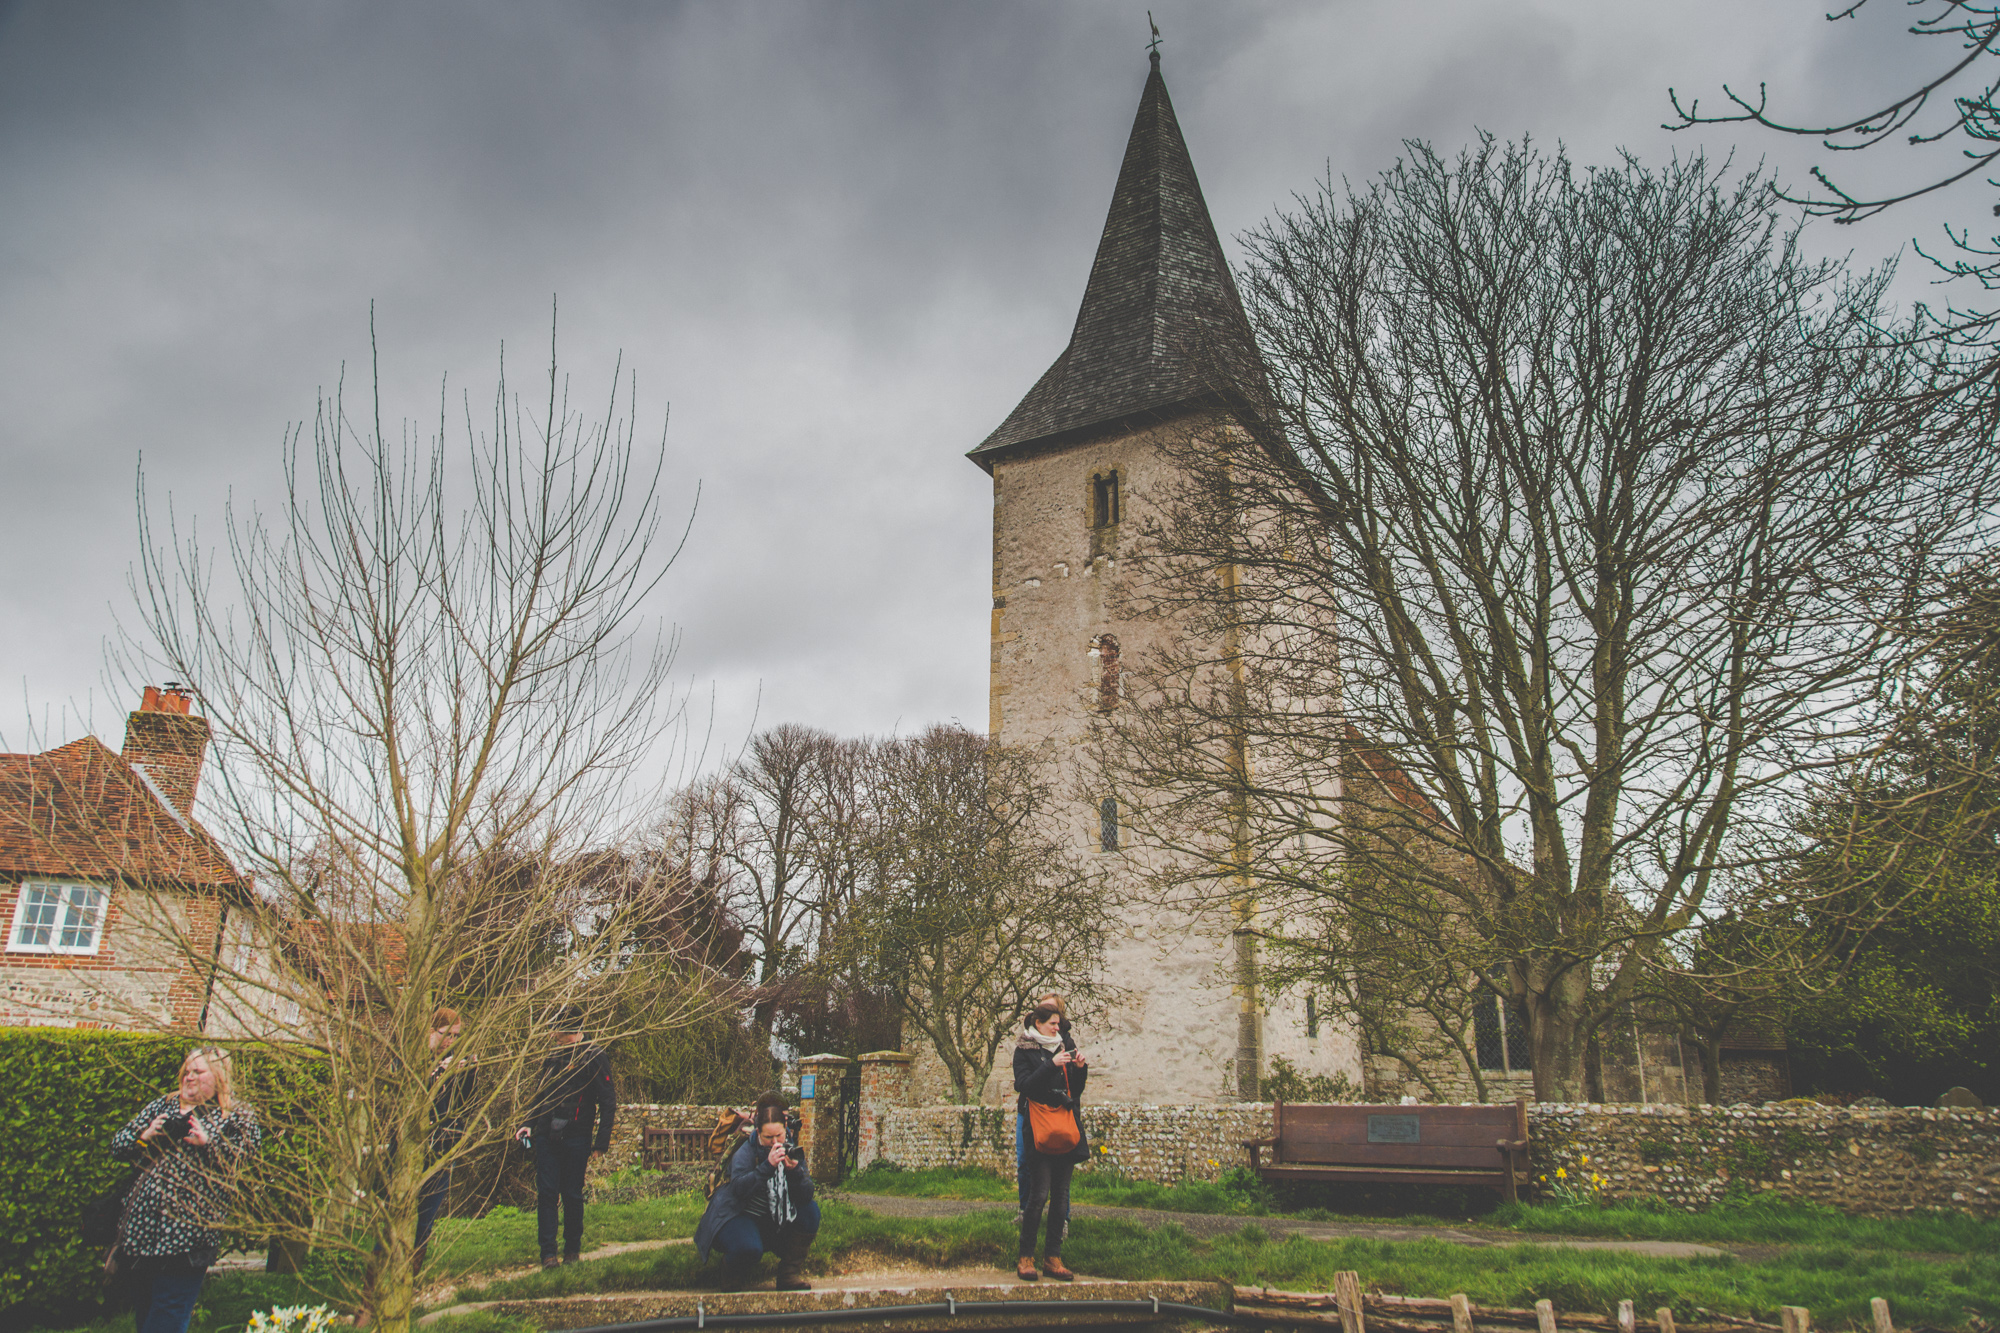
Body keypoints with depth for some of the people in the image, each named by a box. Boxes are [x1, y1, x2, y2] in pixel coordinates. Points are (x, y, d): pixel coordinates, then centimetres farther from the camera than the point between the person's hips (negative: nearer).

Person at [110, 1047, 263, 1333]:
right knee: (146, 1306, 14)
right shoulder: (163, 1105, 17)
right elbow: (118, 1142, 16)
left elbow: (251, 1150, -12)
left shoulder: (236, 1115, 3)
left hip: (189, 1226, -5)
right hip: (145, 1221, 5)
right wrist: (145, 1136, -4)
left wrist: (207, 1142, -21)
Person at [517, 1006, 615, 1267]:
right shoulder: (553, 1057, 13)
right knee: (546, 1194, -1)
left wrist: (602, 1142, -11)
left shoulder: (594, 1058, -6)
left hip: (576, 1139, -5)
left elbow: (608, 1104, -7)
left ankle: (572, 1251, 16)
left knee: (572, 1196, 3)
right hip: (546, 1136, 5)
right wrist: (530, 1125, 11)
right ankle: (548, 1253, 3)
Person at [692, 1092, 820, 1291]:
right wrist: (767, 1165, -46)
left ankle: (790, 1274, -6)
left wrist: (795, 1170, -36)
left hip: (775, 1219, 5)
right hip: (739, 1215, -5)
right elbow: (740, 1189, -36)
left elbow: (806, 1197, -17)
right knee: (749, 1248, -35)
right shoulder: (746, 1151, -17)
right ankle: (733, 1280, 1)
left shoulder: (791, 1150, -6)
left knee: (810, 1211, -16)